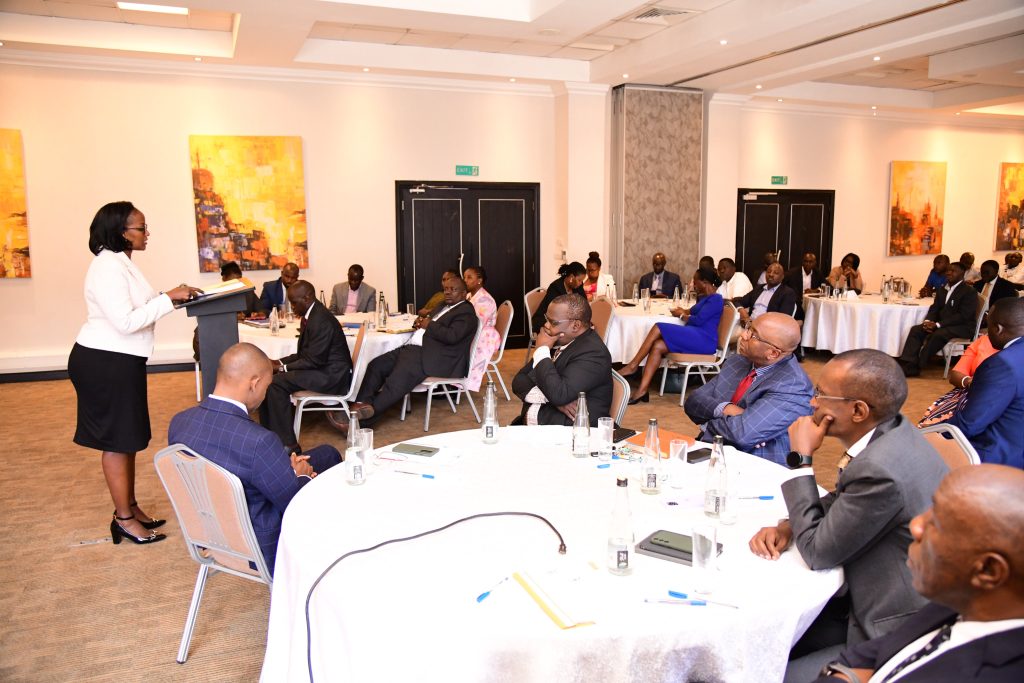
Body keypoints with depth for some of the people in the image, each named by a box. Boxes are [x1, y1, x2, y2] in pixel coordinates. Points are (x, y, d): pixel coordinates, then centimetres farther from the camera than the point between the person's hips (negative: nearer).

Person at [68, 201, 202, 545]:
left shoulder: (121, 263, 13)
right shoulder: (107, 268, -19)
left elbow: (137, 310, 11)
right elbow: (126, 321, -26)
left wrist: (169, 298, 1)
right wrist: (168, 298, -23)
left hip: (121, 361, 10)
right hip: (105, 363, -10)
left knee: (129, 437, 16)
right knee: (117, 440, -1)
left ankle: (131, 506, 27)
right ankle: (124, 519, 9)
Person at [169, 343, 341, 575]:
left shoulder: (178, 422, -13)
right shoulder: (258, 441, -36)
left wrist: (287, 470, 1)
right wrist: (301, 476, -1)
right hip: (264, 550, -7)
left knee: (327, 453, 20)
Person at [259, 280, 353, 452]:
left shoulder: (321, 321, -21)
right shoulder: (310, 316, 10)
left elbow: (314, 361, -21)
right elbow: (304, 354, 17)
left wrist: (283, 367, -13)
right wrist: (280, 362, 3)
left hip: (331, 375, -10)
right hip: (320, 369, 10)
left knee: (276, 383, -21)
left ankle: (288, 444, -14)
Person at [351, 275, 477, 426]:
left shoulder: (466, 312, -3)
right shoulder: (444, 306, 25)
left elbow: (452, 336, -19)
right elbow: (427, 321, 32)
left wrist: (429, 325, -7)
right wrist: (420, 321, 8)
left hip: (434, 358, -10)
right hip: (412, 348, 10)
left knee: (398, 379, -30)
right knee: (376, 365, -7)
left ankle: (368, 416, -29)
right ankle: (362, 405, -19)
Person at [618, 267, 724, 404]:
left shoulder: (715, 299, -8)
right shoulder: (704, 297, 23)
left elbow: (698, 320, -16)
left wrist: (681, 315, 1)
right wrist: (684, 311, 8)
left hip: (704, 340, -9)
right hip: (694, 338, 9)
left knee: (658, 329, -20)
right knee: (657, 346, -16)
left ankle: (632, 366, -13)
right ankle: (642, 390, -26)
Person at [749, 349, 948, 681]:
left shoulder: (881, 469, -32)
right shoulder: (890, 431, -3)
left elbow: (817, 551, -18)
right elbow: (843, 501, 13)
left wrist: (801, 458, -16)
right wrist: (788, 526, -4)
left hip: (897, 629, -9)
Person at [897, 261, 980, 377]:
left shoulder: (969, 292, -8)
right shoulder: (942, 290, 16)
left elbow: (963, 316, -18)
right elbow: (934, 309, 12)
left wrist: (938, 325, -25)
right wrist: (928, 321, -12)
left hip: (962, 327, -7)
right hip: (942, 325, 7)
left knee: (938, 334, -35)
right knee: (916, 329, -15)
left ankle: (917, 366, -30)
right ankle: (908, 364, -28)